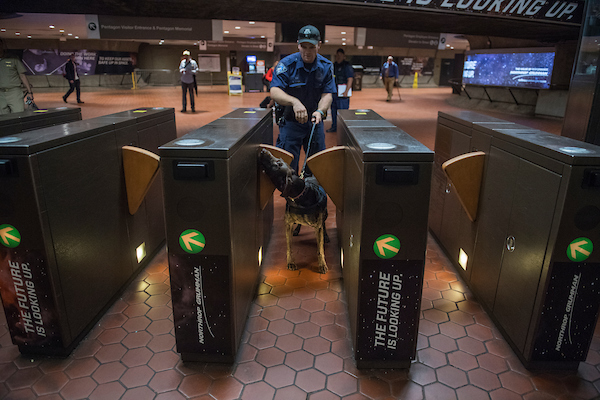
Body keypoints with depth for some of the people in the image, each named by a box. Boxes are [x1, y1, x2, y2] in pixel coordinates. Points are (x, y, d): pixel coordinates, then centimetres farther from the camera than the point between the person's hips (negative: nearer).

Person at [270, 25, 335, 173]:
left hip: (315, 122, 3)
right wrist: (294, 102, -42)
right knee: (288, 167, 0)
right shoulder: (287, 64, -12)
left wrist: (320, 111, -29)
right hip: (290, 122, -3)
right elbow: (274, 91, -23)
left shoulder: (326, 66, -1)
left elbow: (327, 94, -7)